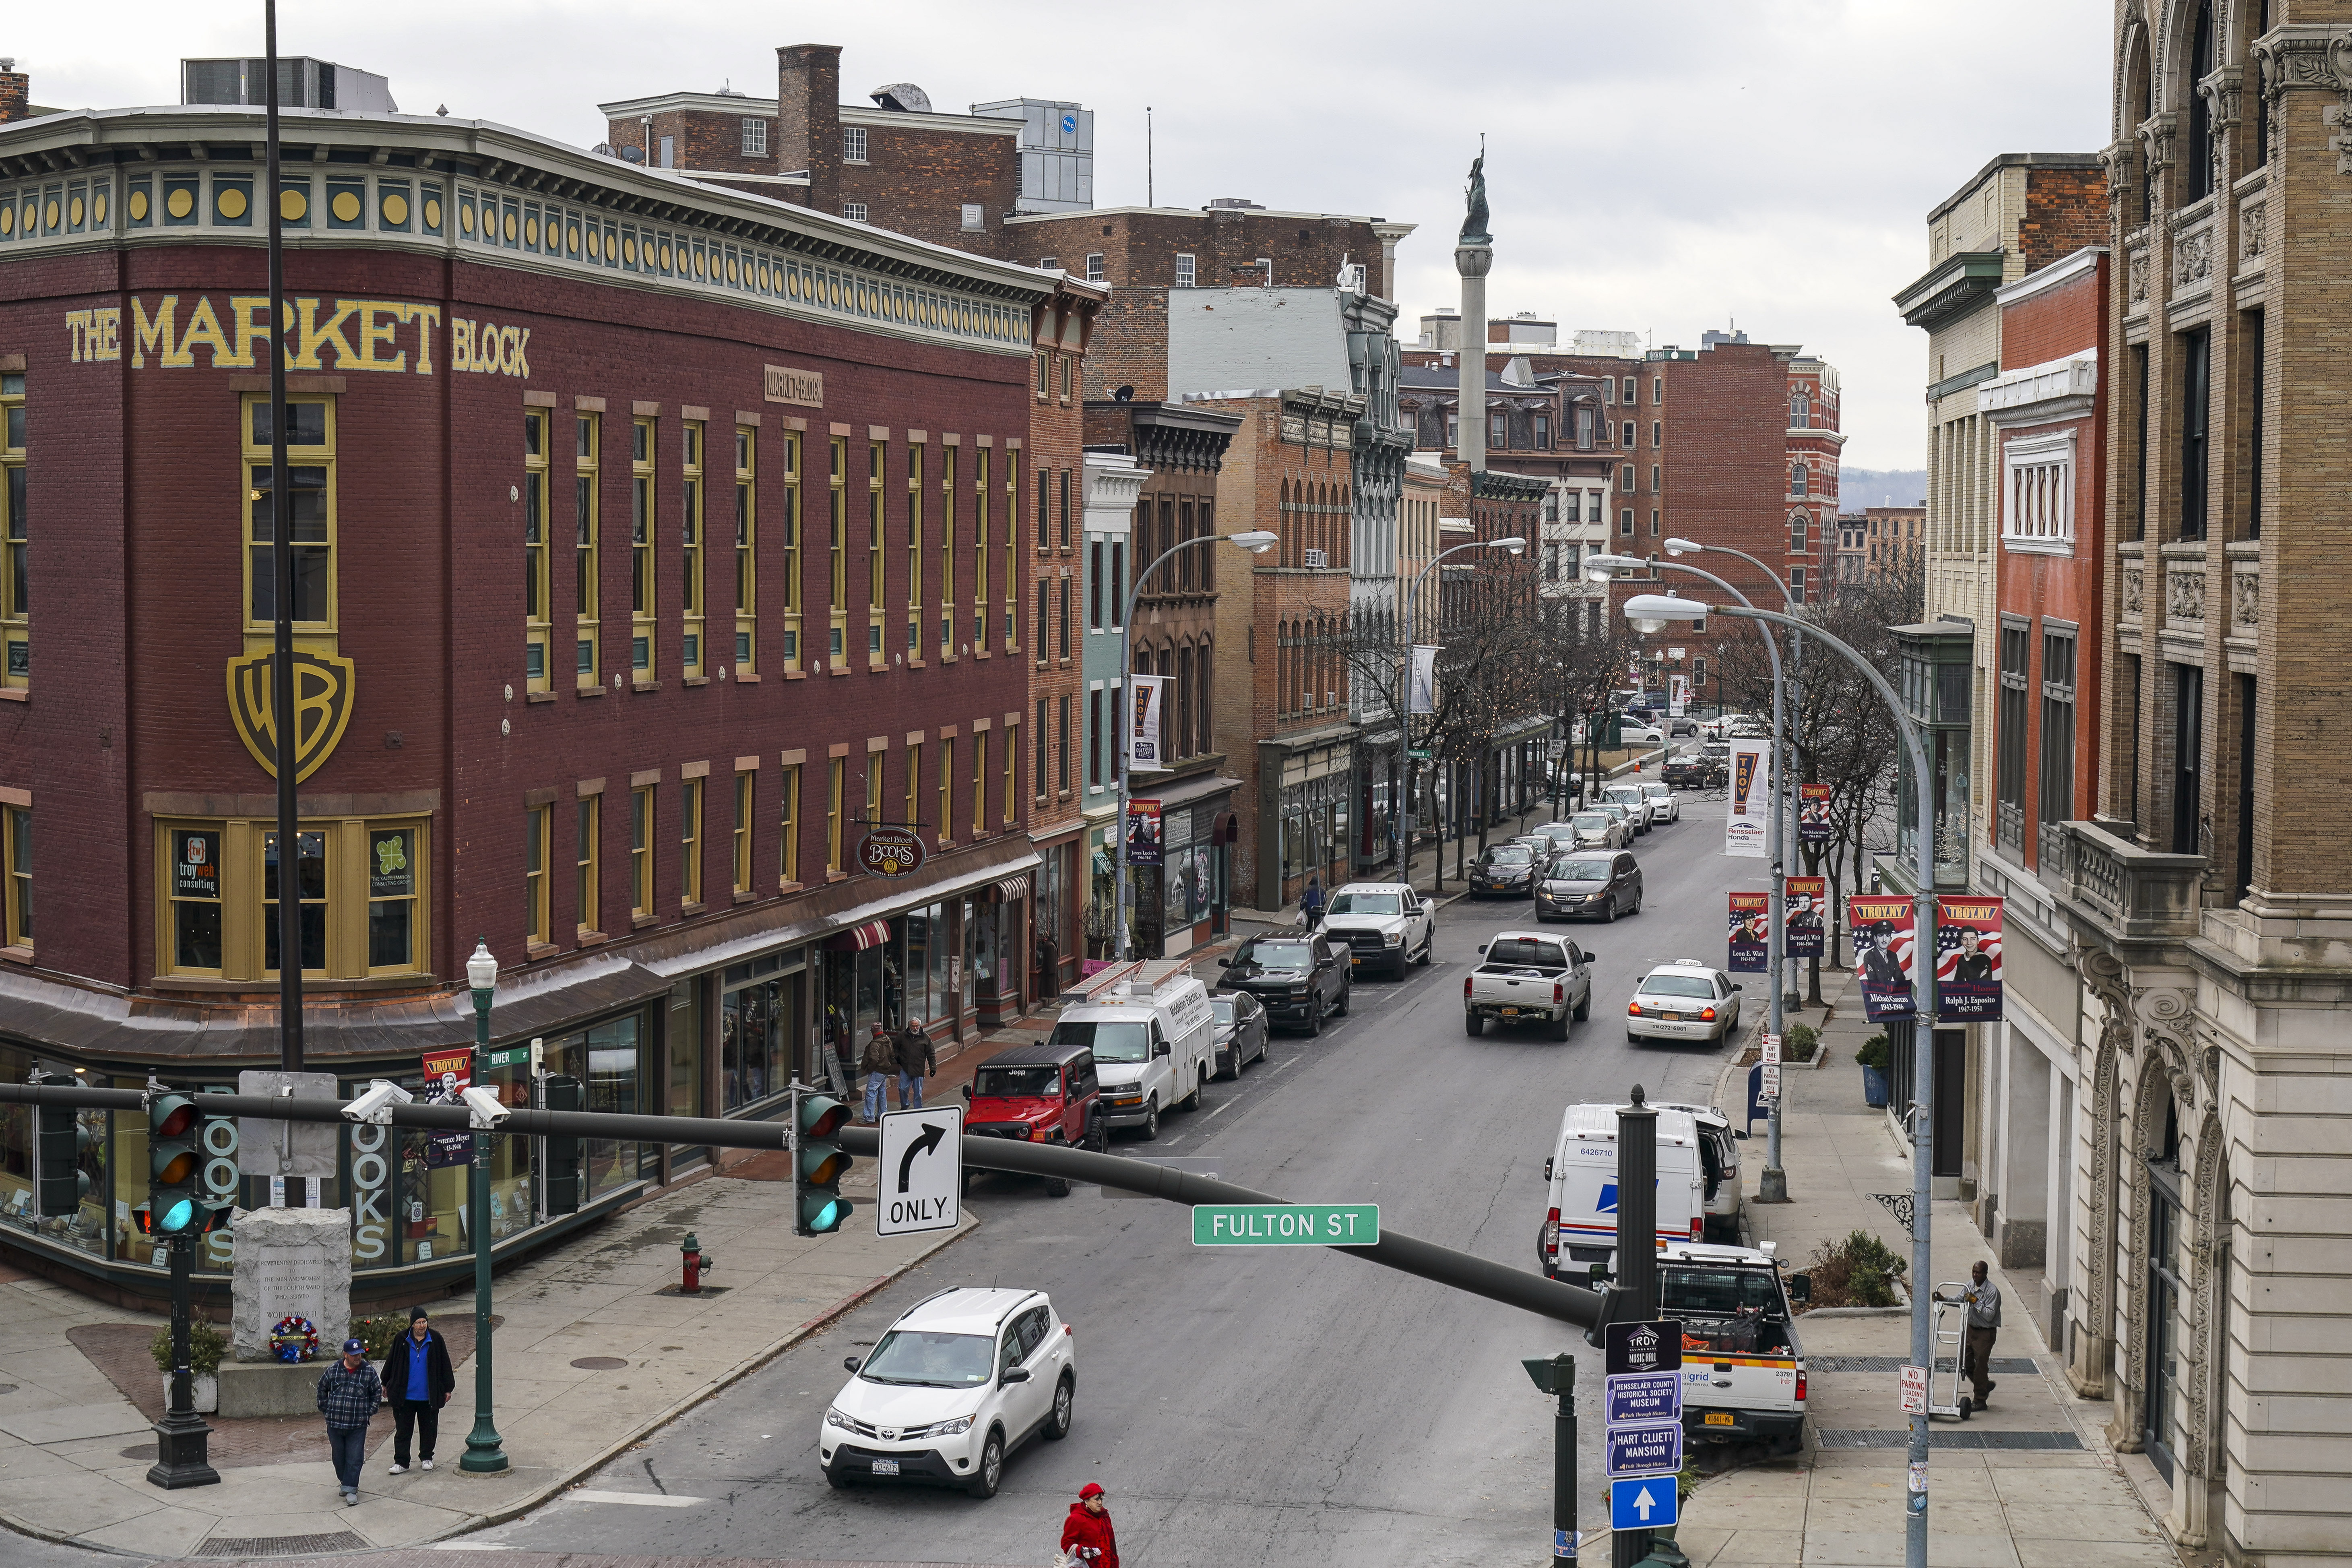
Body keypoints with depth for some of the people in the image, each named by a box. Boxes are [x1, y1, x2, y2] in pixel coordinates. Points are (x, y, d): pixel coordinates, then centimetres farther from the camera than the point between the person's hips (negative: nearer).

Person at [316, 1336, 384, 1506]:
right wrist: (325, 1408, 12)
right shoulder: (333, 1370, 1)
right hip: (335, 1423, 2)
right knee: (339, 1457, 10)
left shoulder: (369, 1372, -1)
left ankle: (350, 1489, -1)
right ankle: (346, 1483, 28)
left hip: (358, 1425, -2)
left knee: (355, 1458, -5)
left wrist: (370, 1412, 6)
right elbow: (322, 1388, 17)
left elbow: (378, 1392, 12)